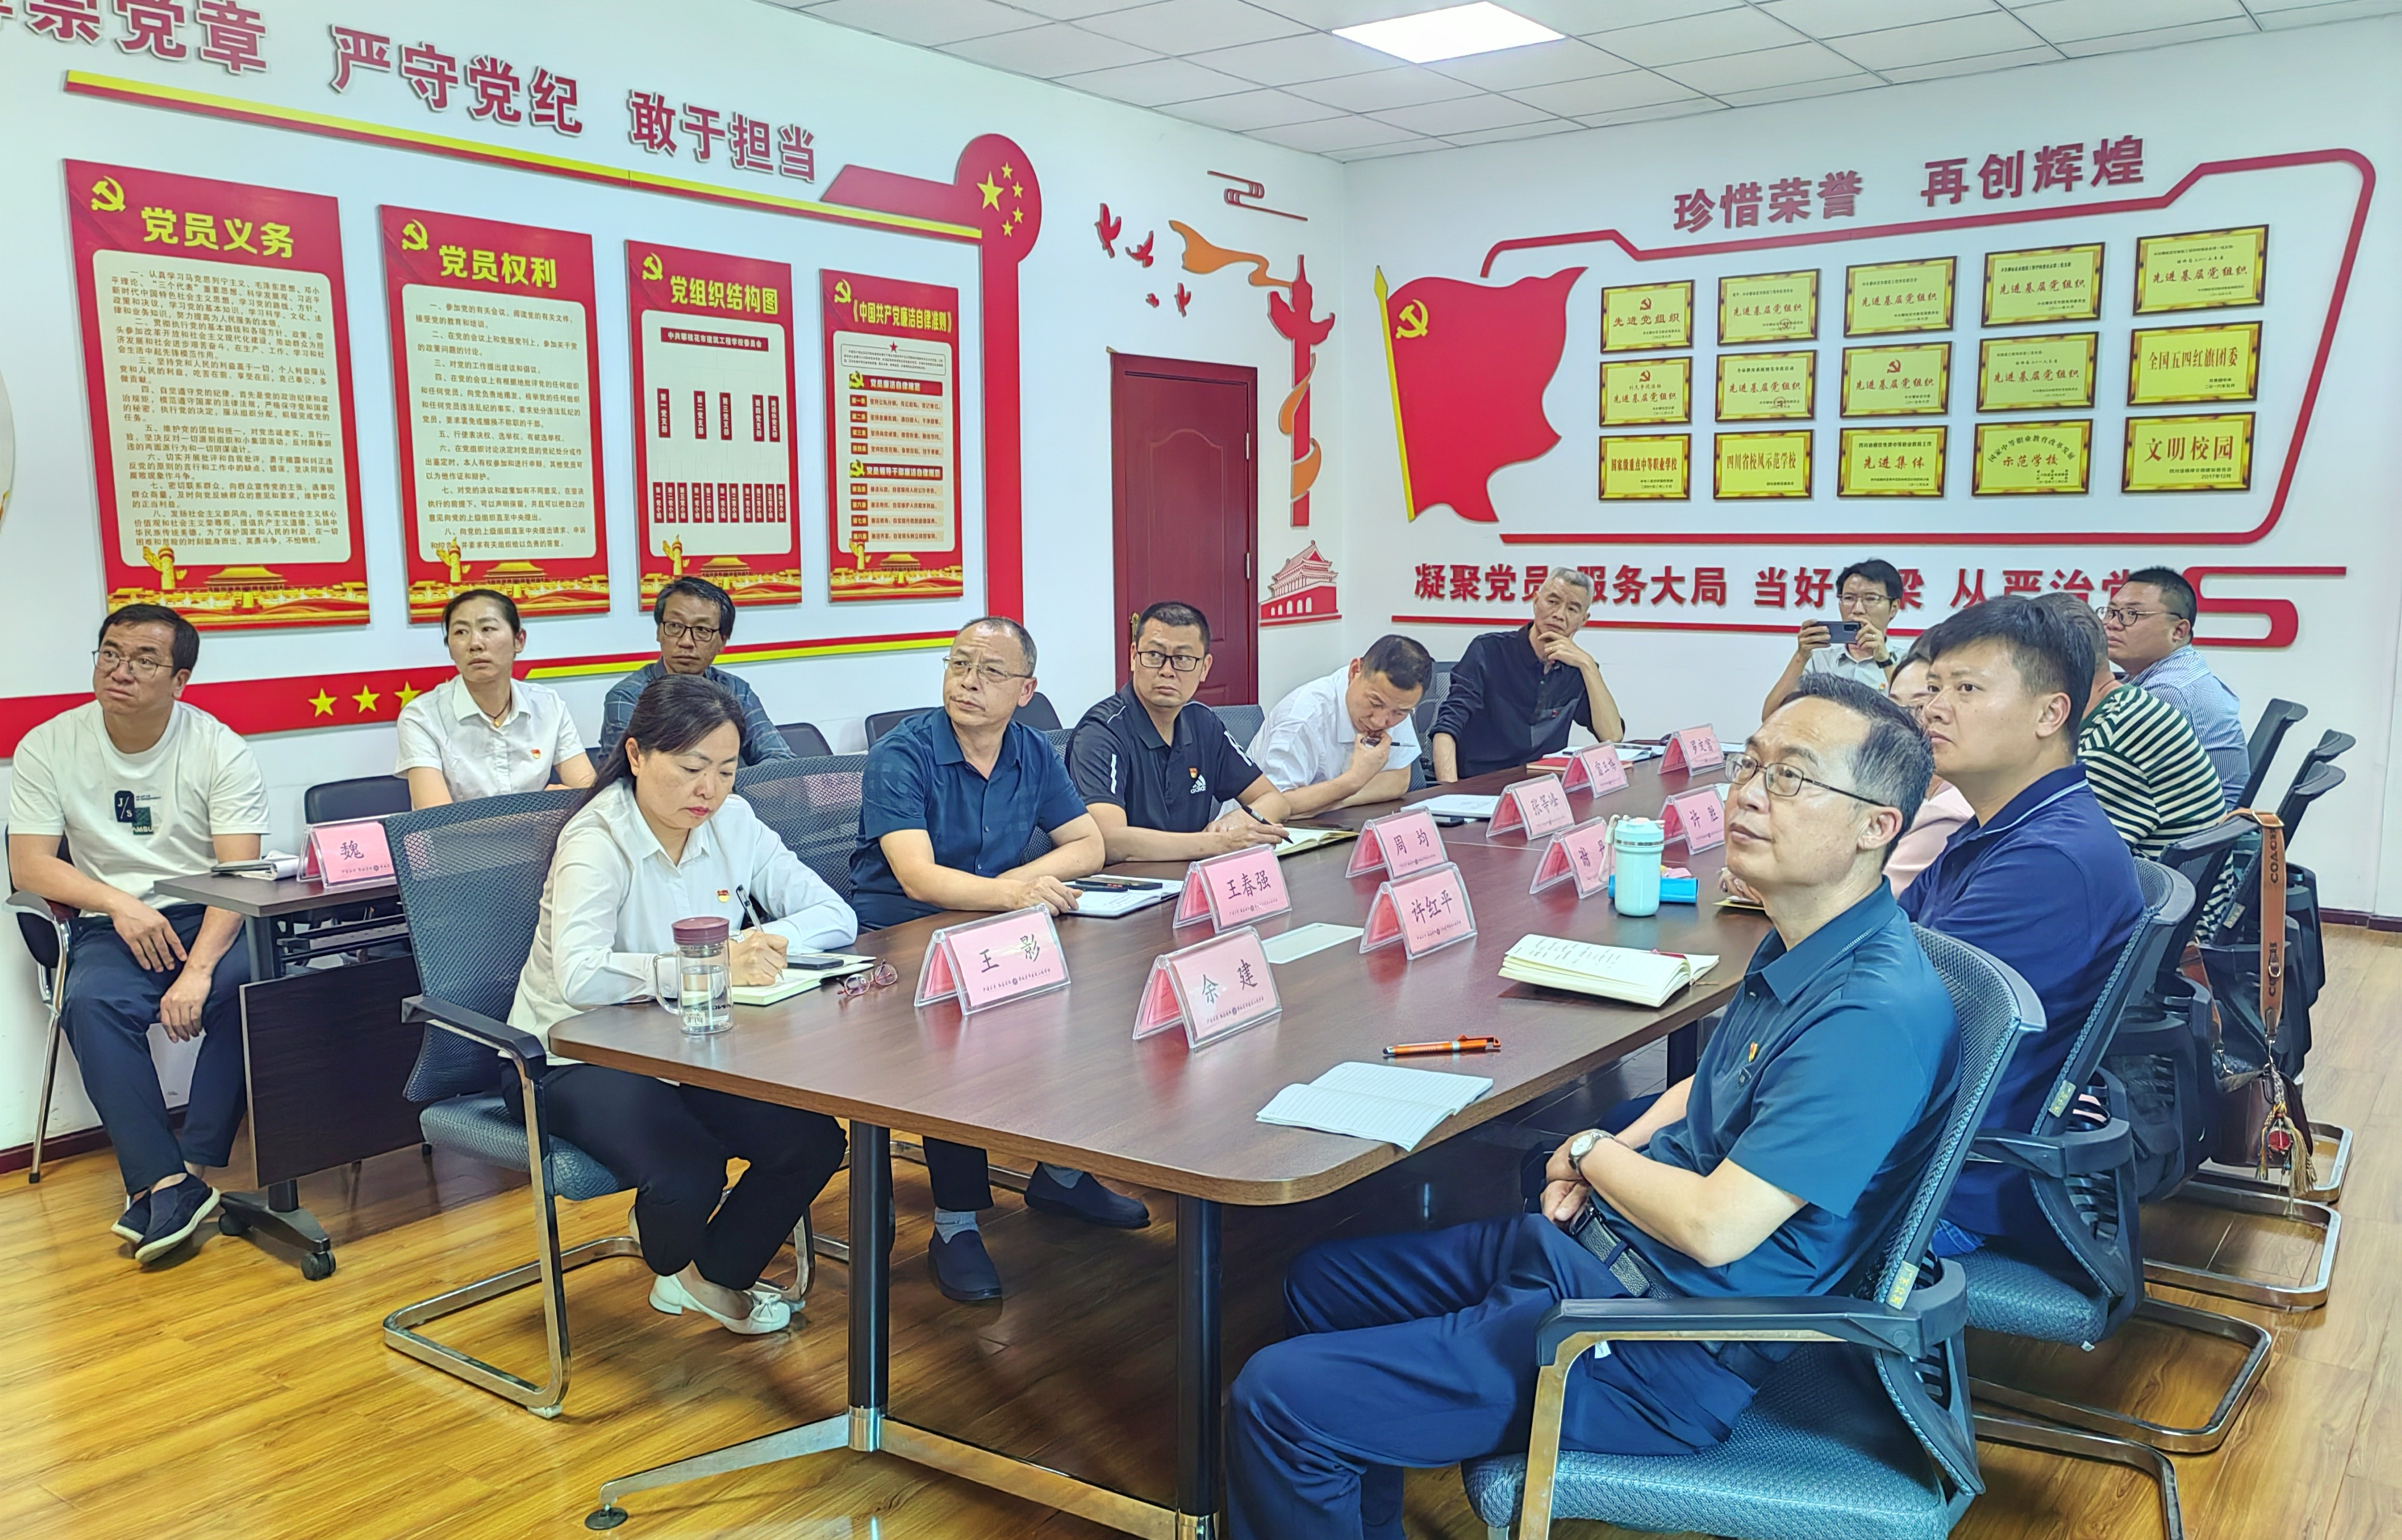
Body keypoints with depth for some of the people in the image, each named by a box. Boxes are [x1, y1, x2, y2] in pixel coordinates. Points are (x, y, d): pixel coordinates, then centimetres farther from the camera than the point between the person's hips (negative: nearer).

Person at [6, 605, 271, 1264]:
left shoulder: (219, 749, -4)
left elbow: (240, 874, -11)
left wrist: (199, 968, -26)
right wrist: (119, 903, -18)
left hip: (208, 917, -1)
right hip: (108, 928, 1)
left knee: (246, 982, -33)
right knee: (92, 1003, -31)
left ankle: (185, 1173, -25)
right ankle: (170, 1185, -33)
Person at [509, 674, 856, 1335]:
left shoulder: (732, 822, -2)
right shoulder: (597, 842, -21)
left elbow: (835, 915, -5)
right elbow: (578, 976, -37)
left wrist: (757, 943, -24)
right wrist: (713, 965, -42)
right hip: (577, 1057, -6)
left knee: (814, 1141, -13)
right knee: (687, 1176, -30)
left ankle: (711, 1277, 15)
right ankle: (673, 1264, 10)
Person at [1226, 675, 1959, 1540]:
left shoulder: (1878, 1011, -25)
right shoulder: (1797, 948, 5)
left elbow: (1715, 1228, -27)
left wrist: (1591, 1153, -8)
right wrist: (1618, 1157, 2)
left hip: (1662, 1353, -10)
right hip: (1591, 1244, 10)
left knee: (1279, 1402, -14)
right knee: (1322, 1283, 20)